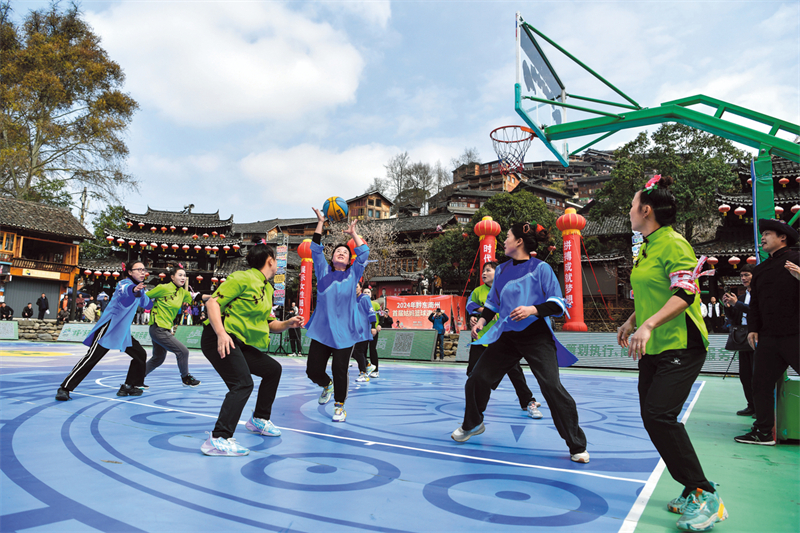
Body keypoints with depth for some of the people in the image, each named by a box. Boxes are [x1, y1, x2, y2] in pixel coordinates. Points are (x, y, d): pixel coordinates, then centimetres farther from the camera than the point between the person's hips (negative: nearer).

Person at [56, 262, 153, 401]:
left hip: (123, 332, 9)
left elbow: (147, 304, 30)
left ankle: (129, 386, 16)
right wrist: (133, 289, -62)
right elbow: (124, 290, -43)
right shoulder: (125, 283, -14)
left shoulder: (140, 289, 11)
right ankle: (65, 388, -6)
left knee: (141, 355, 7)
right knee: (91, 358, -14)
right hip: (108, 328, -9)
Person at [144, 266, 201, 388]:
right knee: (183, 351, -8)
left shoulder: (183, 292, 5)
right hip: (158, 328, -8)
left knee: (158, 358, 20)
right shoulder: (163, 288, -14)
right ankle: (186, 378, 11)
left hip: (166, 329, 8)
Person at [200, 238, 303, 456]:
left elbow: (268, 324, 20)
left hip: (243, 344, 10)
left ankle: (259, 420, 32)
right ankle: (218, 440, -25)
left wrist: (288, 324, 1)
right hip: (219, 340, -10)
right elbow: (212, 302, -19)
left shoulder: (267, 288, 15)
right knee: (243, 383, -24)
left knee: (273, 369, 18)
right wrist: (221, 333, -30)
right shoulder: (243, 278, -13)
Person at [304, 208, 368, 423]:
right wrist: (320, 223, 5)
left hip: (344, 333, -1)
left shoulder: (353, 274, 8)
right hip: (321, 331, 1)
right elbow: (316, 249, 5)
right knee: (313, 370, 2)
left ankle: (339, 406, 20)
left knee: (340, 371, -2)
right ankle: (327, 385, 36)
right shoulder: (323, 272, 10)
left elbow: (364, 252, 4)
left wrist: (353, 233, 12)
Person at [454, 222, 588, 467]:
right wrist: (482, 319, 6)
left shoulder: (540, 268, -8)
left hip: (536, 336, -5)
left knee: (552, 387, -13)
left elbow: (558, 304, -10)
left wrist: (532, 310, -25)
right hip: (506, 336, 6)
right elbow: (493, 301, 20)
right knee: (477, 379, 4)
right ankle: (472, 424, 32)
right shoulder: (502, 270, 9)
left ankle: (577, 446, 5)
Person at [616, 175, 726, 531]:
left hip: (680, 346, -9)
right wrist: (632, 322, 18)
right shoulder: (645, 248, 14)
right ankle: (693, 492, 21)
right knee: (652, 417, 7)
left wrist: (648, 325, -34)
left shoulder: (673, 243, -14)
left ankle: (704, 495, -2)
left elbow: (686, 292, -24)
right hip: (653, 349, 9)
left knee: (660, 415, -18)